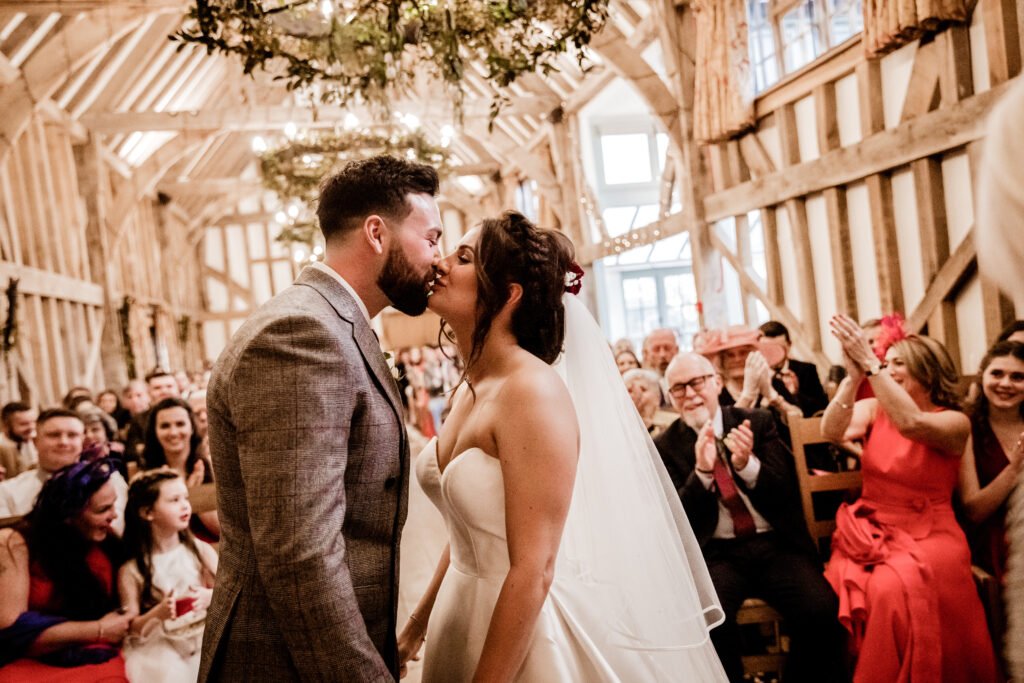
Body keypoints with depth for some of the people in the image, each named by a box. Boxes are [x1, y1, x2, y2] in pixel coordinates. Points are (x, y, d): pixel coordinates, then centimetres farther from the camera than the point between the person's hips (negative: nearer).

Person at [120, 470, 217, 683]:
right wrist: (157, 614, -21)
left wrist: (210, 596, -17)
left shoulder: (201, 551, 2)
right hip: (159, 647, -2)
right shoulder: (132, 570, -3)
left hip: (205, 636, 2)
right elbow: (130, 628, -2)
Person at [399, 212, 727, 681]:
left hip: (528, 630, -8)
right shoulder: (469, 391, 2)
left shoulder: (533, 390, -23)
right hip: (465, 613, 8)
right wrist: (419, 622, 15)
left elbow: (532, 571, -24)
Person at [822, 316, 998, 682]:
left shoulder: (954, 421, -3)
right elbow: (832, 431, -12)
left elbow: (912, 423, -25)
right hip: (870, 531, 3)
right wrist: (854, 376, -23)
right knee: (848, 589, -28)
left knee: (895, 588, -34)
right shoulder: (873, 408, 8)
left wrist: (869, 363, -28)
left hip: (929, 535, -3)